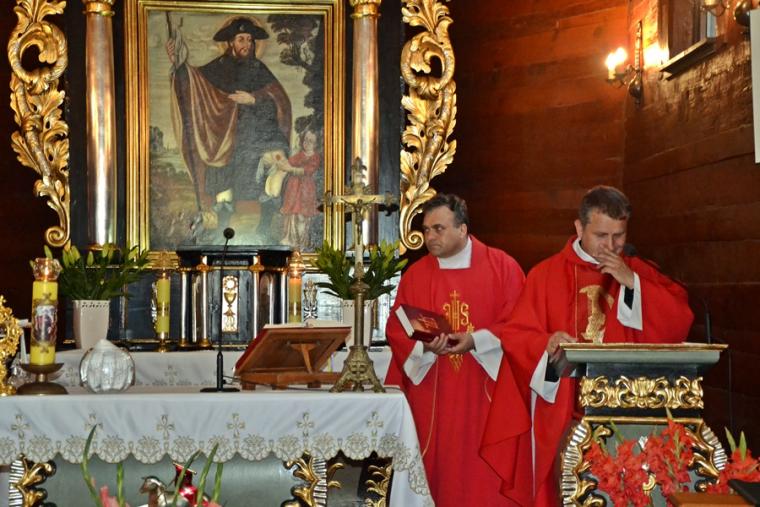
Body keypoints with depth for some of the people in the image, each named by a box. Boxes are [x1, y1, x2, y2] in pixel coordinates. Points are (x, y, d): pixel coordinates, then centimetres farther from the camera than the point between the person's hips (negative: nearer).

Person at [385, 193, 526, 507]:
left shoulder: (502, 266, 0)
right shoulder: (414, 275, 6)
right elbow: (396, 329, 4)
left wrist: (475, 341, -17)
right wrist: (424, 346, -15)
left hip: (485, 392, -2)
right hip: (431, 396, 2)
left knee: (485, 472, 1)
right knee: (437, 469, 4)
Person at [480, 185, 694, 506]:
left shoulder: (640, 273, 8)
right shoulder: (546, 275, 3)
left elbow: (679, 324, -4)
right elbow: (516, 336, -1)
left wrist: (632, 283, -12)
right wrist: (547, 344, -21)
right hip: (563, 410, -1)